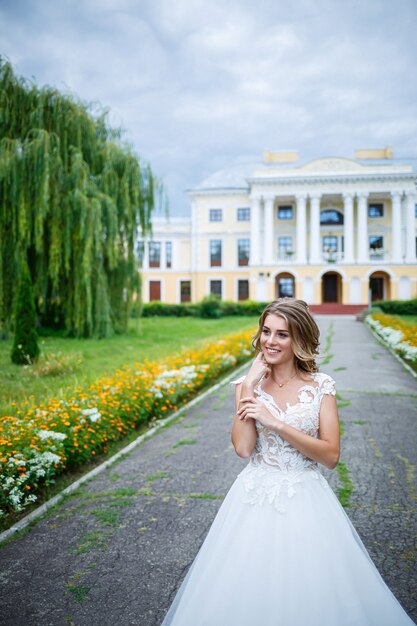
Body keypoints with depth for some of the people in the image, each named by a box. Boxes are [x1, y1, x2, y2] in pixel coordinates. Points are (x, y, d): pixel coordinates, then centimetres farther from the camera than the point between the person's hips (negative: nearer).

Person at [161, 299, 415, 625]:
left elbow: (331, 455, -12)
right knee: (249, 588, 11)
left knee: (308, 590, 8)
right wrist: (249, 386, -15)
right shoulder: (250, 383, -2)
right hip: (255, 499, 1)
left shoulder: (321, 385, -6)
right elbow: (243, 448, -12)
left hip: (306, 501, -1)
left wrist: (276, 422, -19)